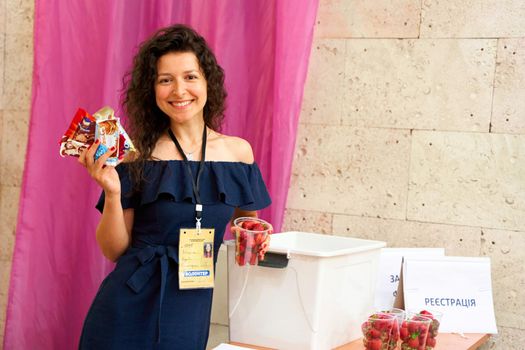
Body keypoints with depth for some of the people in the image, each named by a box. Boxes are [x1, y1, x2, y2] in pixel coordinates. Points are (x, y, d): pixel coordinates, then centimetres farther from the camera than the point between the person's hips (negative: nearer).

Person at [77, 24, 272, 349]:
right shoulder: (139, 155, -7)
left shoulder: (238, 151, 0)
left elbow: (245, 217, 16)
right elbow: (115, 250, -4)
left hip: (191, 311, 2)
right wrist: (112, 192, -18)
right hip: (129, 308, -2)